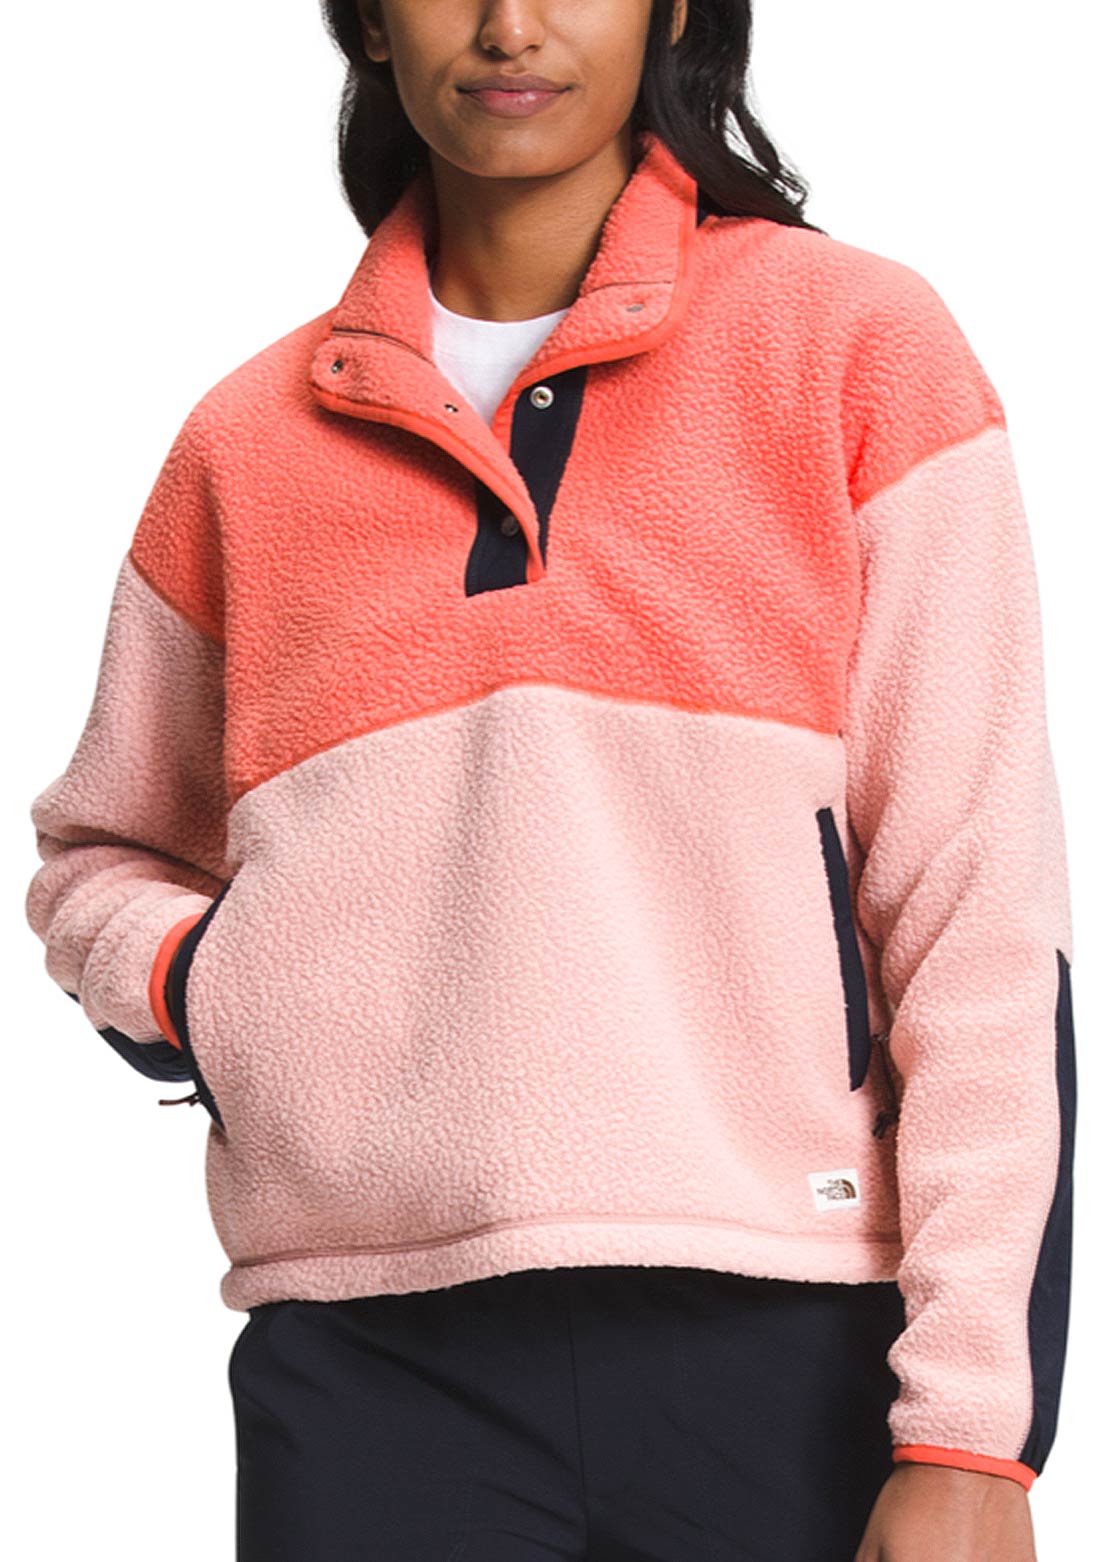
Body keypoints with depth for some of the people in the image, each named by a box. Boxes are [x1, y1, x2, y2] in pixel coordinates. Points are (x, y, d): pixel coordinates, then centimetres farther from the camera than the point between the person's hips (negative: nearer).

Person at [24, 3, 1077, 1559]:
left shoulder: (858, 343, 2)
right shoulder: (249, 440, 11)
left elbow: (981, 912, -3)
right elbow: (97, 856, 23)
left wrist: (972, 1434, -9)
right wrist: (200, 985, 0)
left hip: (783, 1354, -2)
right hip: (367, 1364, 2)